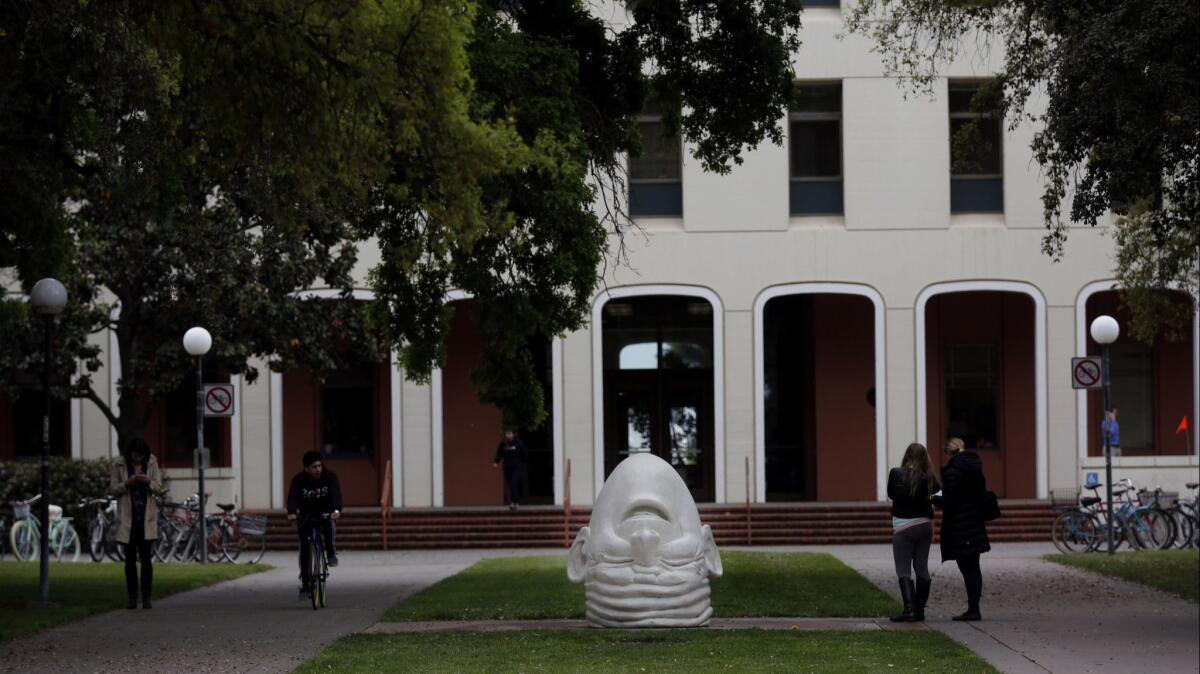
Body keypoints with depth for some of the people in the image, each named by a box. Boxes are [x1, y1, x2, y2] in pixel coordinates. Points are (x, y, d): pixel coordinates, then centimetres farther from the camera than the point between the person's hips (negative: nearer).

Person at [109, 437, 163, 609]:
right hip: (127, 519, 0)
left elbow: (158, 489, 4)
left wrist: (148, 482, -17)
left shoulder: (151, 464, 6)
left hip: (146, 518, 0)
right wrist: (127, 483, -16)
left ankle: (146, 597, -1)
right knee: (130, 559, 4)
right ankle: (132, 597, 8)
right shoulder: (119, 466, 3)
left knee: (146, 558, -4)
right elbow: (112, 489, 1)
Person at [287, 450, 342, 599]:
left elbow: (336, 494, -34)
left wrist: (337, 510, -55)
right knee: (304, 547, -8)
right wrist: (291, 512, -56)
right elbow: (293, 496, -35)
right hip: (306, 515, 1)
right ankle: (305, 583, 1)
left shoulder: (329, 477, -19)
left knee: (328, 522, -36)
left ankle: (331, 553, -16)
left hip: (325, 511, -1)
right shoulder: (299, 480, -19)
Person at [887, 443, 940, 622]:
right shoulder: (927, 478, -4)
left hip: (903, 528, -3)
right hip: (924, 525, 3)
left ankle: (909, 609, -15)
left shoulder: (896, 474, -9)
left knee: (903, 570, -2)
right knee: (922, 568, 12)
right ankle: (920, 609, 15)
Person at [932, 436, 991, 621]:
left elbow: (948, 502, -18)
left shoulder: (952, 472, -16)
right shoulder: (975, 469, 9)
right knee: (973, 568, 12)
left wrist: (933, 498, 0)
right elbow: (981, 494, 15)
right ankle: (974, 608, 16)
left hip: (959, 529, -8)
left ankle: (972, 610, -5)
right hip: (976, 526, 8)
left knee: (967, 569, -6)